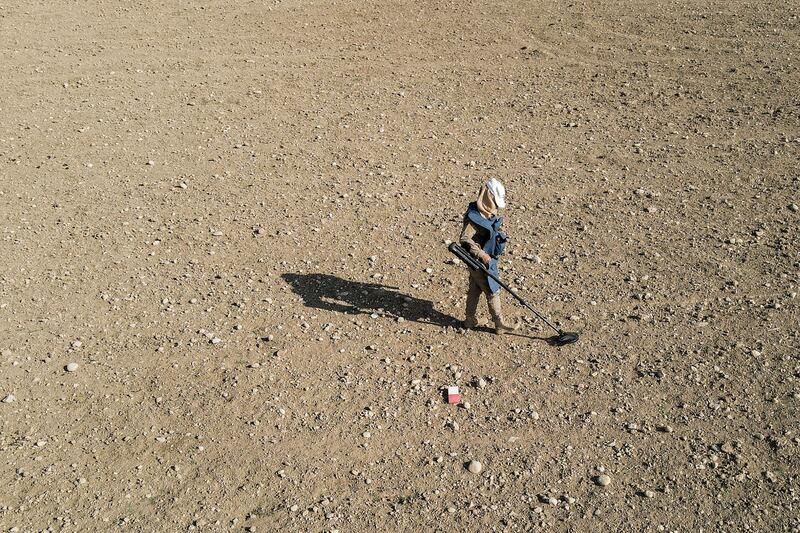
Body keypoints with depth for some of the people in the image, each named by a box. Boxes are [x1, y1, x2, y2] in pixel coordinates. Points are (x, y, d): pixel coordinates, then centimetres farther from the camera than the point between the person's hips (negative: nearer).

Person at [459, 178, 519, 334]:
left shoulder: (489, 213, 6)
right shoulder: (474, 216, -24)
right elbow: (465, 239, -27)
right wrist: (481, 254, -29)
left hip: (487, 258, 9)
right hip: (480, 262, -9)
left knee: (475, 290, 17)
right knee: (493, 292, 0)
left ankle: (471, 321, 29)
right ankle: (500, 325, 10)